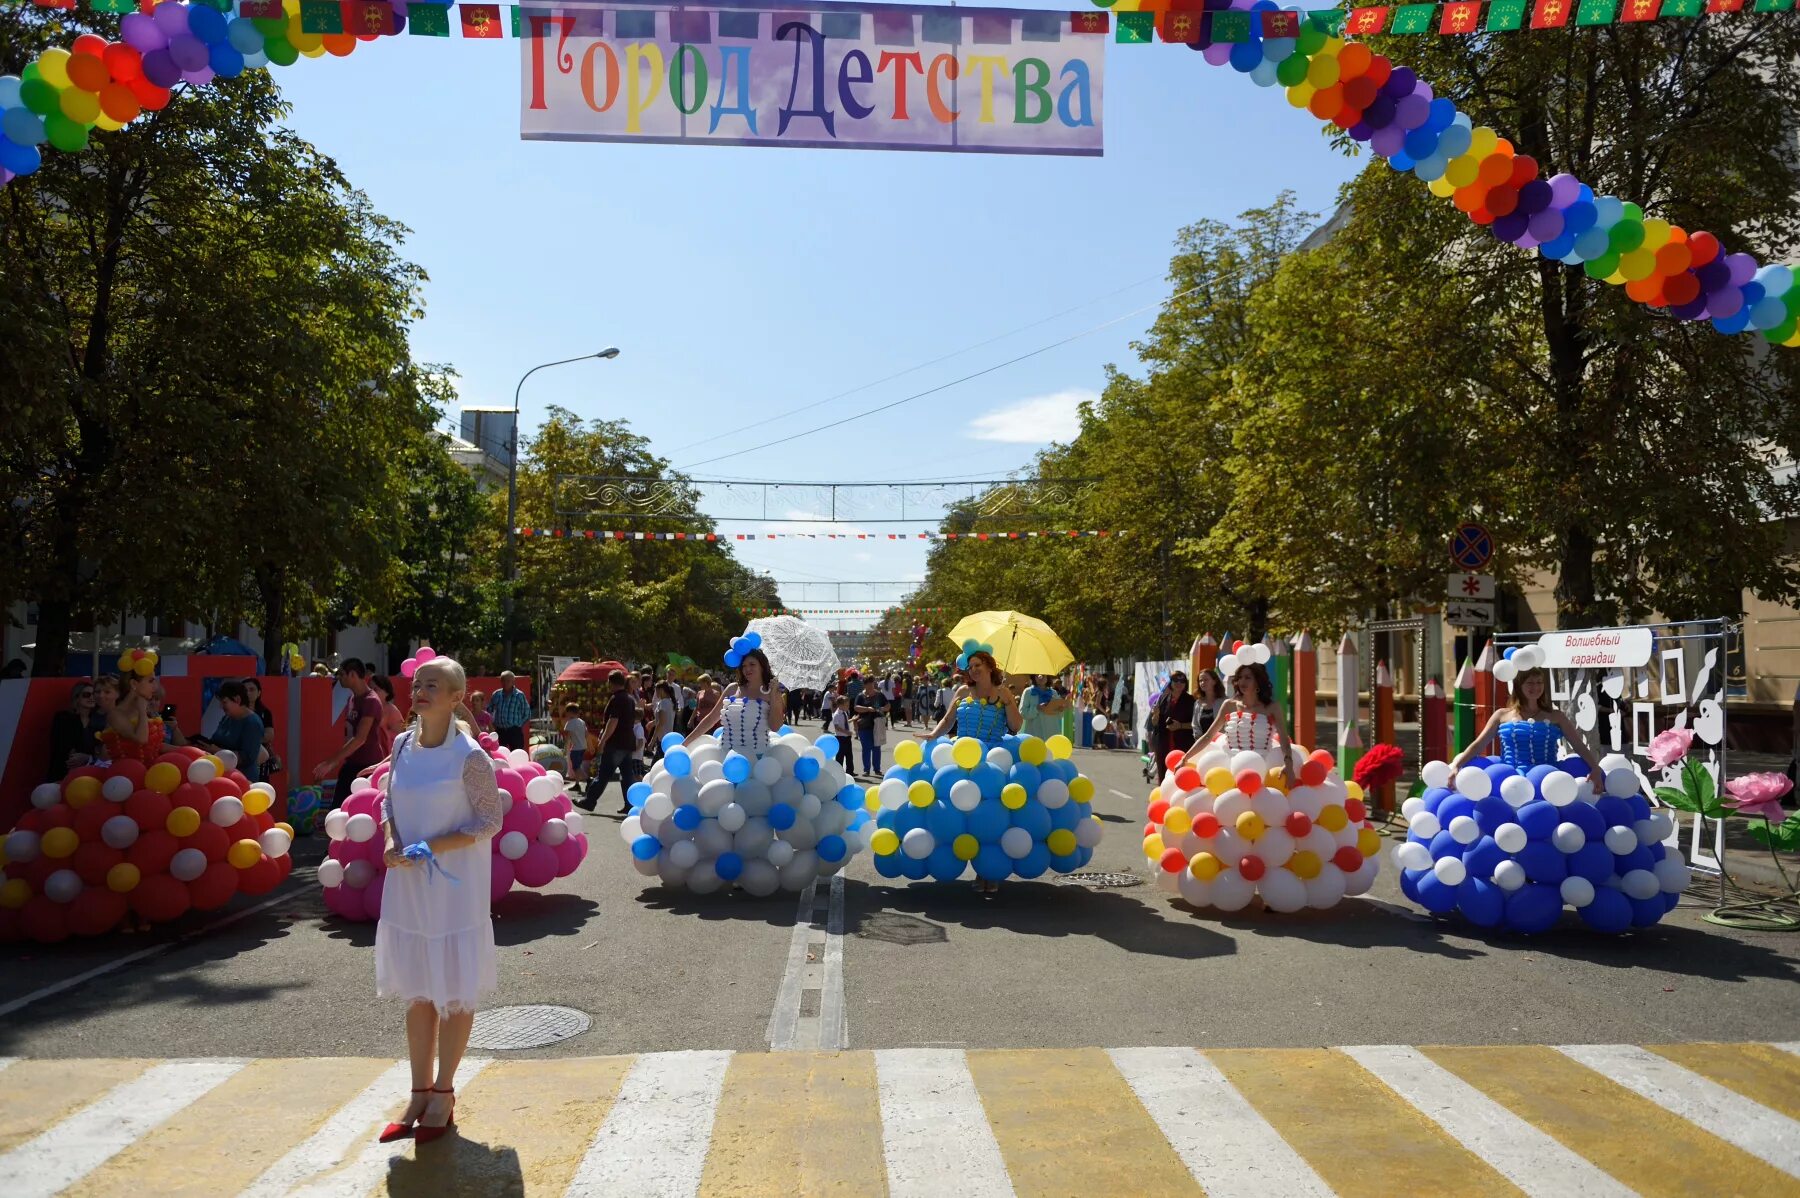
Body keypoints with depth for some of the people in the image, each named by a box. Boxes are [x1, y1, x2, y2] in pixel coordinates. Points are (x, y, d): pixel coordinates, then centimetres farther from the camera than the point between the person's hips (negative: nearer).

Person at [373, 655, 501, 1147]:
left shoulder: (469, 756, -16)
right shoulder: (403, 744, 2)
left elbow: (489, 820, -12)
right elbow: (390, 801, 12)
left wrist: (431, 848, -20)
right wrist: (391, 840, -7)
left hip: (454, 885, -5)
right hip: (408, 884, 6)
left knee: (455, 991, 8)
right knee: (418, 991, 15)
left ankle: (443, 1096, 23)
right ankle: (420, 1095, 28)